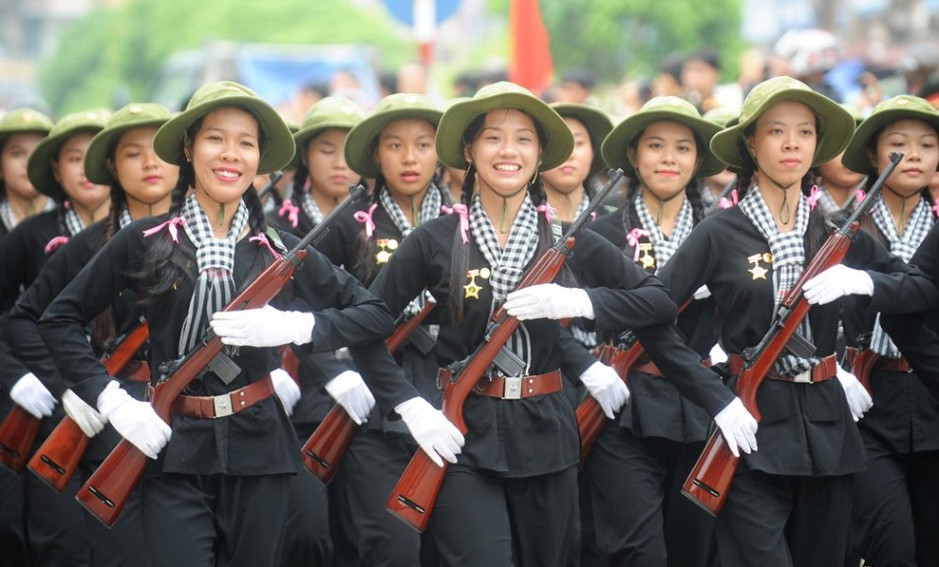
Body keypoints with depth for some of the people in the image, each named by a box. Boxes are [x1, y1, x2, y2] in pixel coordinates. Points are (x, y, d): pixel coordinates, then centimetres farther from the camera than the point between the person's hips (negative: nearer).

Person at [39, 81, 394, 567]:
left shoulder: (279, 250, 5)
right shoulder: (145, 243, 0)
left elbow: (375, 316, 6)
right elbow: (60, 319, 5)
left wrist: (292, 327, -10)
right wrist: (111, 400, -7)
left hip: (258, 452, 2)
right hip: (173, 453, -2)